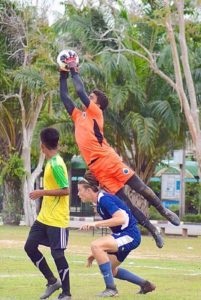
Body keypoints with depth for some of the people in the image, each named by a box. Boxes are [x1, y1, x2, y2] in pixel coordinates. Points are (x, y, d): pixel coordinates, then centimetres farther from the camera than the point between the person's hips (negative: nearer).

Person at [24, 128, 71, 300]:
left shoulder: (56, 165, -19)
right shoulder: (52, 162, 9)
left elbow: (65, 190, -23)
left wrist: (42, 193, -20)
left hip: (57, 220, -9)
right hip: (44, 217, 9)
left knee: (57, 254, -4)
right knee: (30, 247, 8)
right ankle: (52, 281, 18)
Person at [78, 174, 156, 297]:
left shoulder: (104, 199, -19)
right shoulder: (99, 202, 10)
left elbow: (121, 219, -33)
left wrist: (96, 224, -34)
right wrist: (97, 254, 18)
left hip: (130, 235, -10)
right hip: (122, 236, 10)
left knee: (96, 245, -26)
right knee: (110, 270, 19)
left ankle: (111, 288, -18)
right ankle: (145, 285, 32)